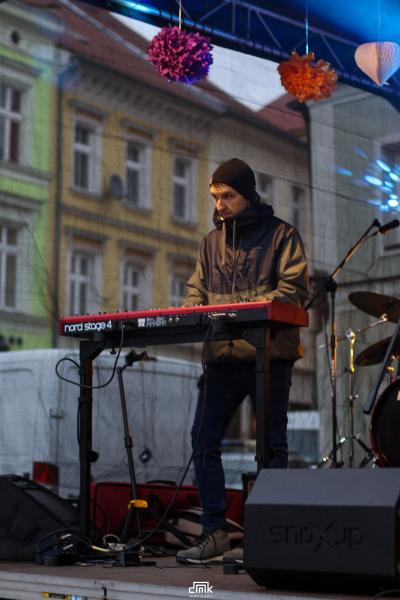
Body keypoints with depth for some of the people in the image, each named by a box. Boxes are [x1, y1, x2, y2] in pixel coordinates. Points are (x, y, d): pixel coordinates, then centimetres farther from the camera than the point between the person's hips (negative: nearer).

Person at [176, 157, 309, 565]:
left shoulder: (280, 235, 3)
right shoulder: (211, 242, 19)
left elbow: (294, 288, -8)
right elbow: (197, 290, 16)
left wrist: (248, 312, -21)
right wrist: (190, 313, -7)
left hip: (268, 353, -5)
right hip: (221, 355, 5)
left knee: (273, 445, 0)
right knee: (204, 439, -1)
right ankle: (214, 532, 5)